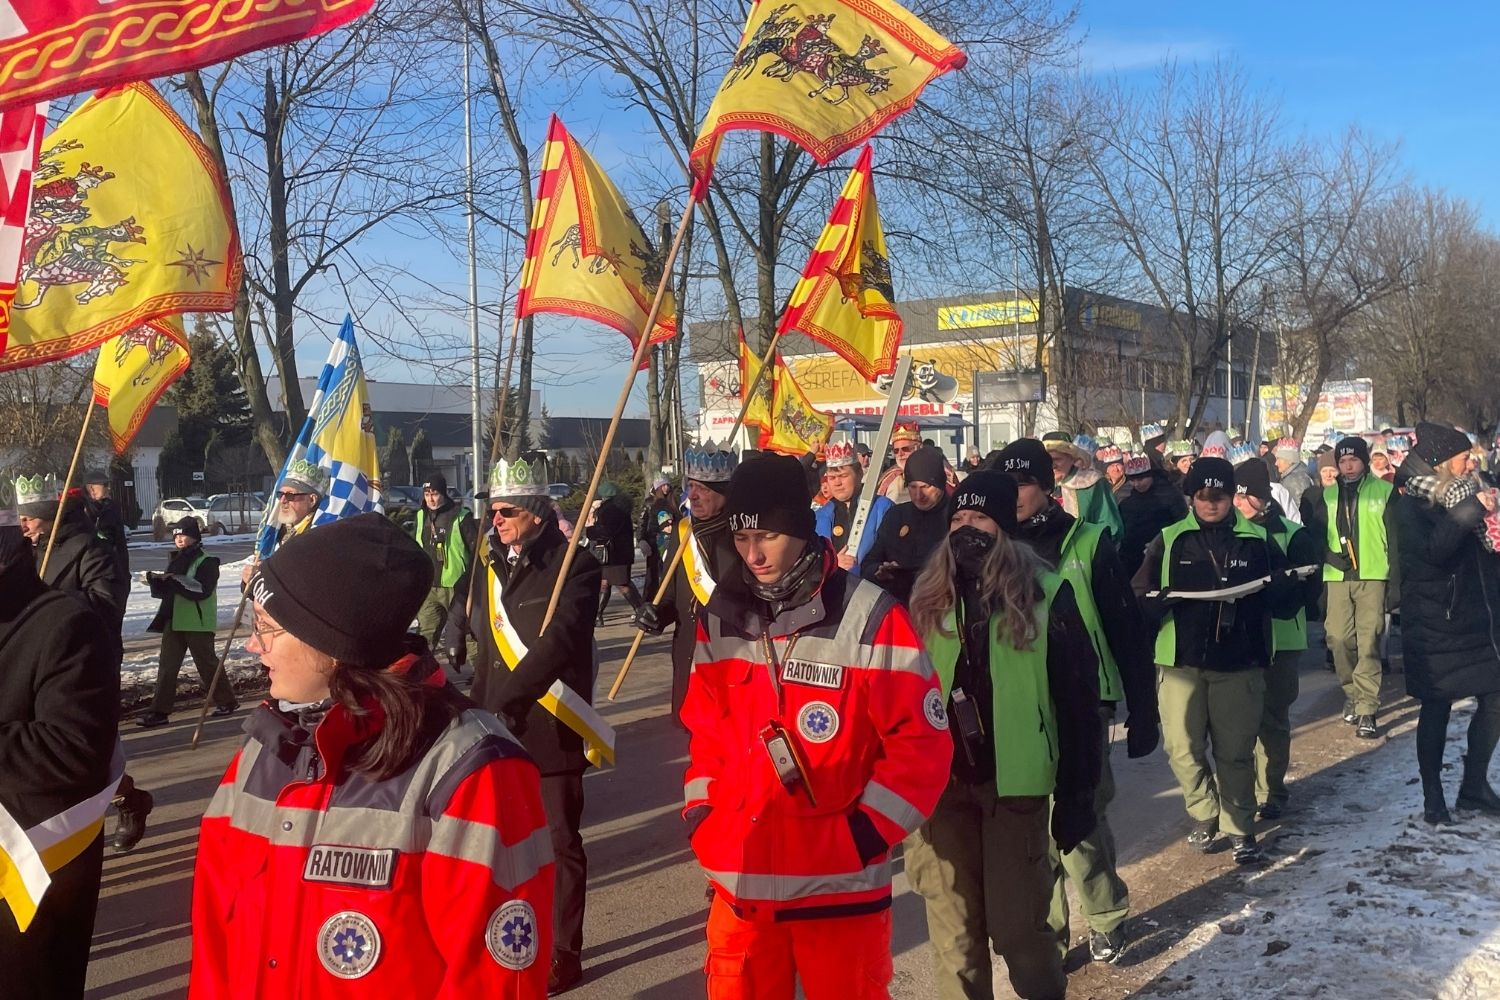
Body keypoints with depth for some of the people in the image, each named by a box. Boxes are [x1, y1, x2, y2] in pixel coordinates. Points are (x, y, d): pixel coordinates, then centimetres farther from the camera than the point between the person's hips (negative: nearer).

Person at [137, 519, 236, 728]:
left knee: (207, 663, 2)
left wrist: (176, 580, -26)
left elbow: (202, 590, -22)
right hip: (174, 622, 7)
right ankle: (160, 711, 4)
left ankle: (226, 701, 17)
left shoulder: (206, 562, -8)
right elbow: (165, 591, 15)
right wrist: (156, 581, -6)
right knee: (166, 666, 3)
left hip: (198, 624, -7)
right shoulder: (175, 560, 16)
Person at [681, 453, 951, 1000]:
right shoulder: (721, 618, 4)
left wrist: (867, 832, -12)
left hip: (839, 881, -4)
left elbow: (922, 741, -8)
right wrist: (699, 812, 6)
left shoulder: (872, 617, -11)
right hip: (739, 880, 4)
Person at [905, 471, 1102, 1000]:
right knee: (953, 932, 10)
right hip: (940, 783, 3)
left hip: (1014, 785, -3)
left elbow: (1078, 702, -4)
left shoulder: (1047, 596, -5)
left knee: (1017, 927, 3)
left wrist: (1077, 795, -6)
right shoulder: (928, 597, 5)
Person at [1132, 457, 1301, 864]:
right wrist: (1163, 599, -21)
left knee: (1236, 752, 4)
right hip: (1181, 662, 0)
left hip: (1239, 664, 0)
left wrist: (1267, 590, -15)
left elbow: (1288, 601, 7)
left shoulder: (1258, 541, 5)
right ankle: (1205, 815, 26)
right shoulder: (1169, 541, 3)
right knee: (1183, 749, 2)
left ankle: (1240, 829, 20)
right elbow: (1140, 598, 1)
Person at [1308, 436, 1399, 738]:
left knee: (1369, 644, -7)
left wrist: (1395, 581, -3)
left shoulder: (1384, 492, 5)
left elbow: (1395, 540, 2)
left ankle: (1366, 710, -4)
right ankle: (1352, 692, 23)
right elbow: (1314, 537, 14)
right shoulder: (1328, 496, 13)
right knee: (1338, 638, -1)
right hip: (1337, 578, 3)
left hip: (1373, 577, -3)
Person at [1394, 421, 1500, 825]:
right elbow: (1433, 551, -24)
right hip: (1433, 621, -6)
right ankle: (1433, 798, 12)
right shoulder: (1412, 505, -9)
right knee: (1437, 707, 0)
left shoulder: (1463, 493, 10)